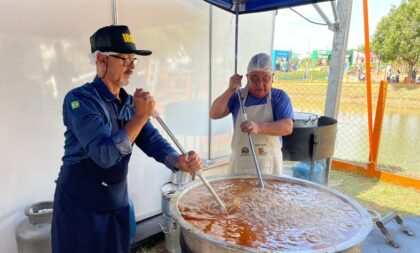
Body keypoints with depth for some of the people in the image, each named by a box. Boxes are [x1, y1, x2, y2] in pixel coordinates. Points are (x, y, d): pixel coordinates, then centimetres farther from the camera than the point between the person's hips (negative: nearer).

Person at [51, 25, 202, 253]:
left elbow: (151, 140, -4)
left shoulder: (129, 102, 3)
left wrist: (179, 161, -22)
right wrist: (140, 116, -27)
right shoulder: (80, 99, -19)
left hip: (117, 203, 6)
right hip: (80, 207, -6)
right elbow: (105, 155, -28)